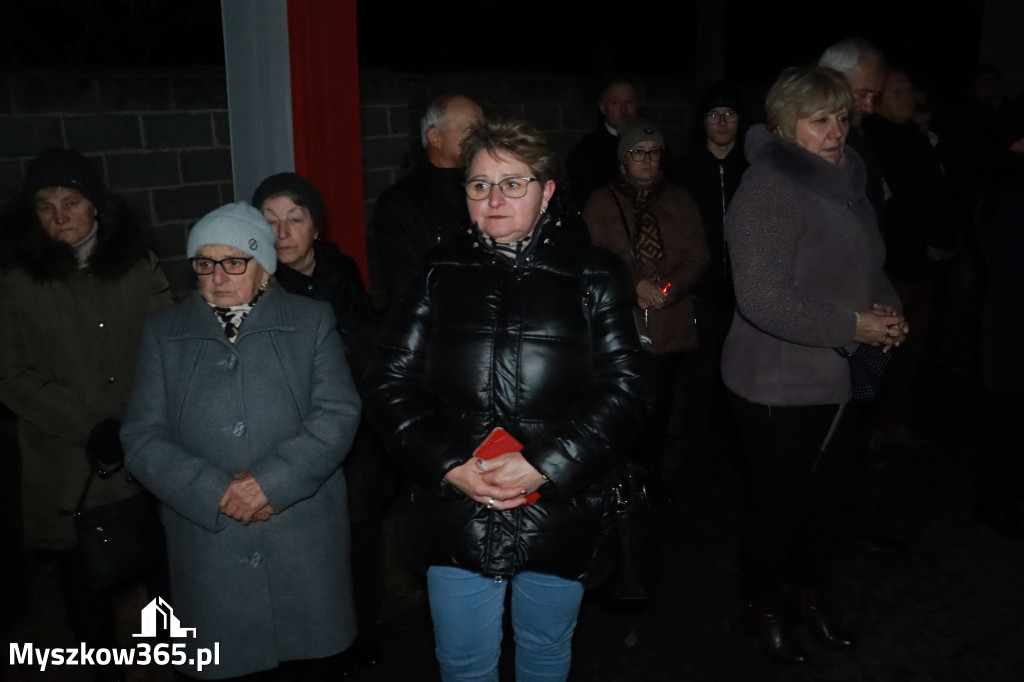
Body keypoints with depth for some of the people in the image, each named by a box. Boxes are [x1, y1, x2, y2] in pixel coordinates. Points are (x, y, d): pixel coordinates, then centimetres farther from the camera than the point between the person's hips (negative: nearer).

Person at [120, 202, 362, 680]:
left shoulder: (311, 322, 4)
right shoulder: (164, 333, 7)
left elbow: (338, 414, -6)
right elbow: (142, 438, 0)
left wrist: (271, 481, -17)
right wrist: (218, 493, -13)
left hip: (306, 542, 0)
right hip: (208, 544, 1)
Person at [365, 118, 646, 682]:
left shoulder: (592, 279, -1)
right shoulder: (439, 275, 1)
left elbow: (621, 390, -6)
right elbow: (390, 386, -1)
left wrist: (546, 464, -17)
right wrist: (450, 467, -13)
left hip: (558, 520, 0)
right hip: (456, 518, 1)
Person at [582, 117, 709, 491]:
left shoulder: (679, 201, 11)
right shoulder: (602, 201, 5)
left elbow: (697, 254, 4)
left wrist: (671, 288, -14)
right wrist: (635, 286, -17)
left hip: (669, 324, 2)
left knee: (659, 405, 9)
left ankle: (650, 472, 26)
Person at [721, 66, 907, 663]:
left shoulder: (846, 179, 6)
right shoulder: (769, 187, -20)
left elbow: (867, 263, 20)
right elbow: (762, 300, -27)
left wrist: (885, 305, -1)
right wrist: (851, 325, -20)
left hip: (837, 379, 8)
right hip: (780, 385, -8)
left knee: (830, 497, 19)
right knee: (779, 503, 8)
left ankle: (810, 593, 44)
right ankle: (765, 606, 34)